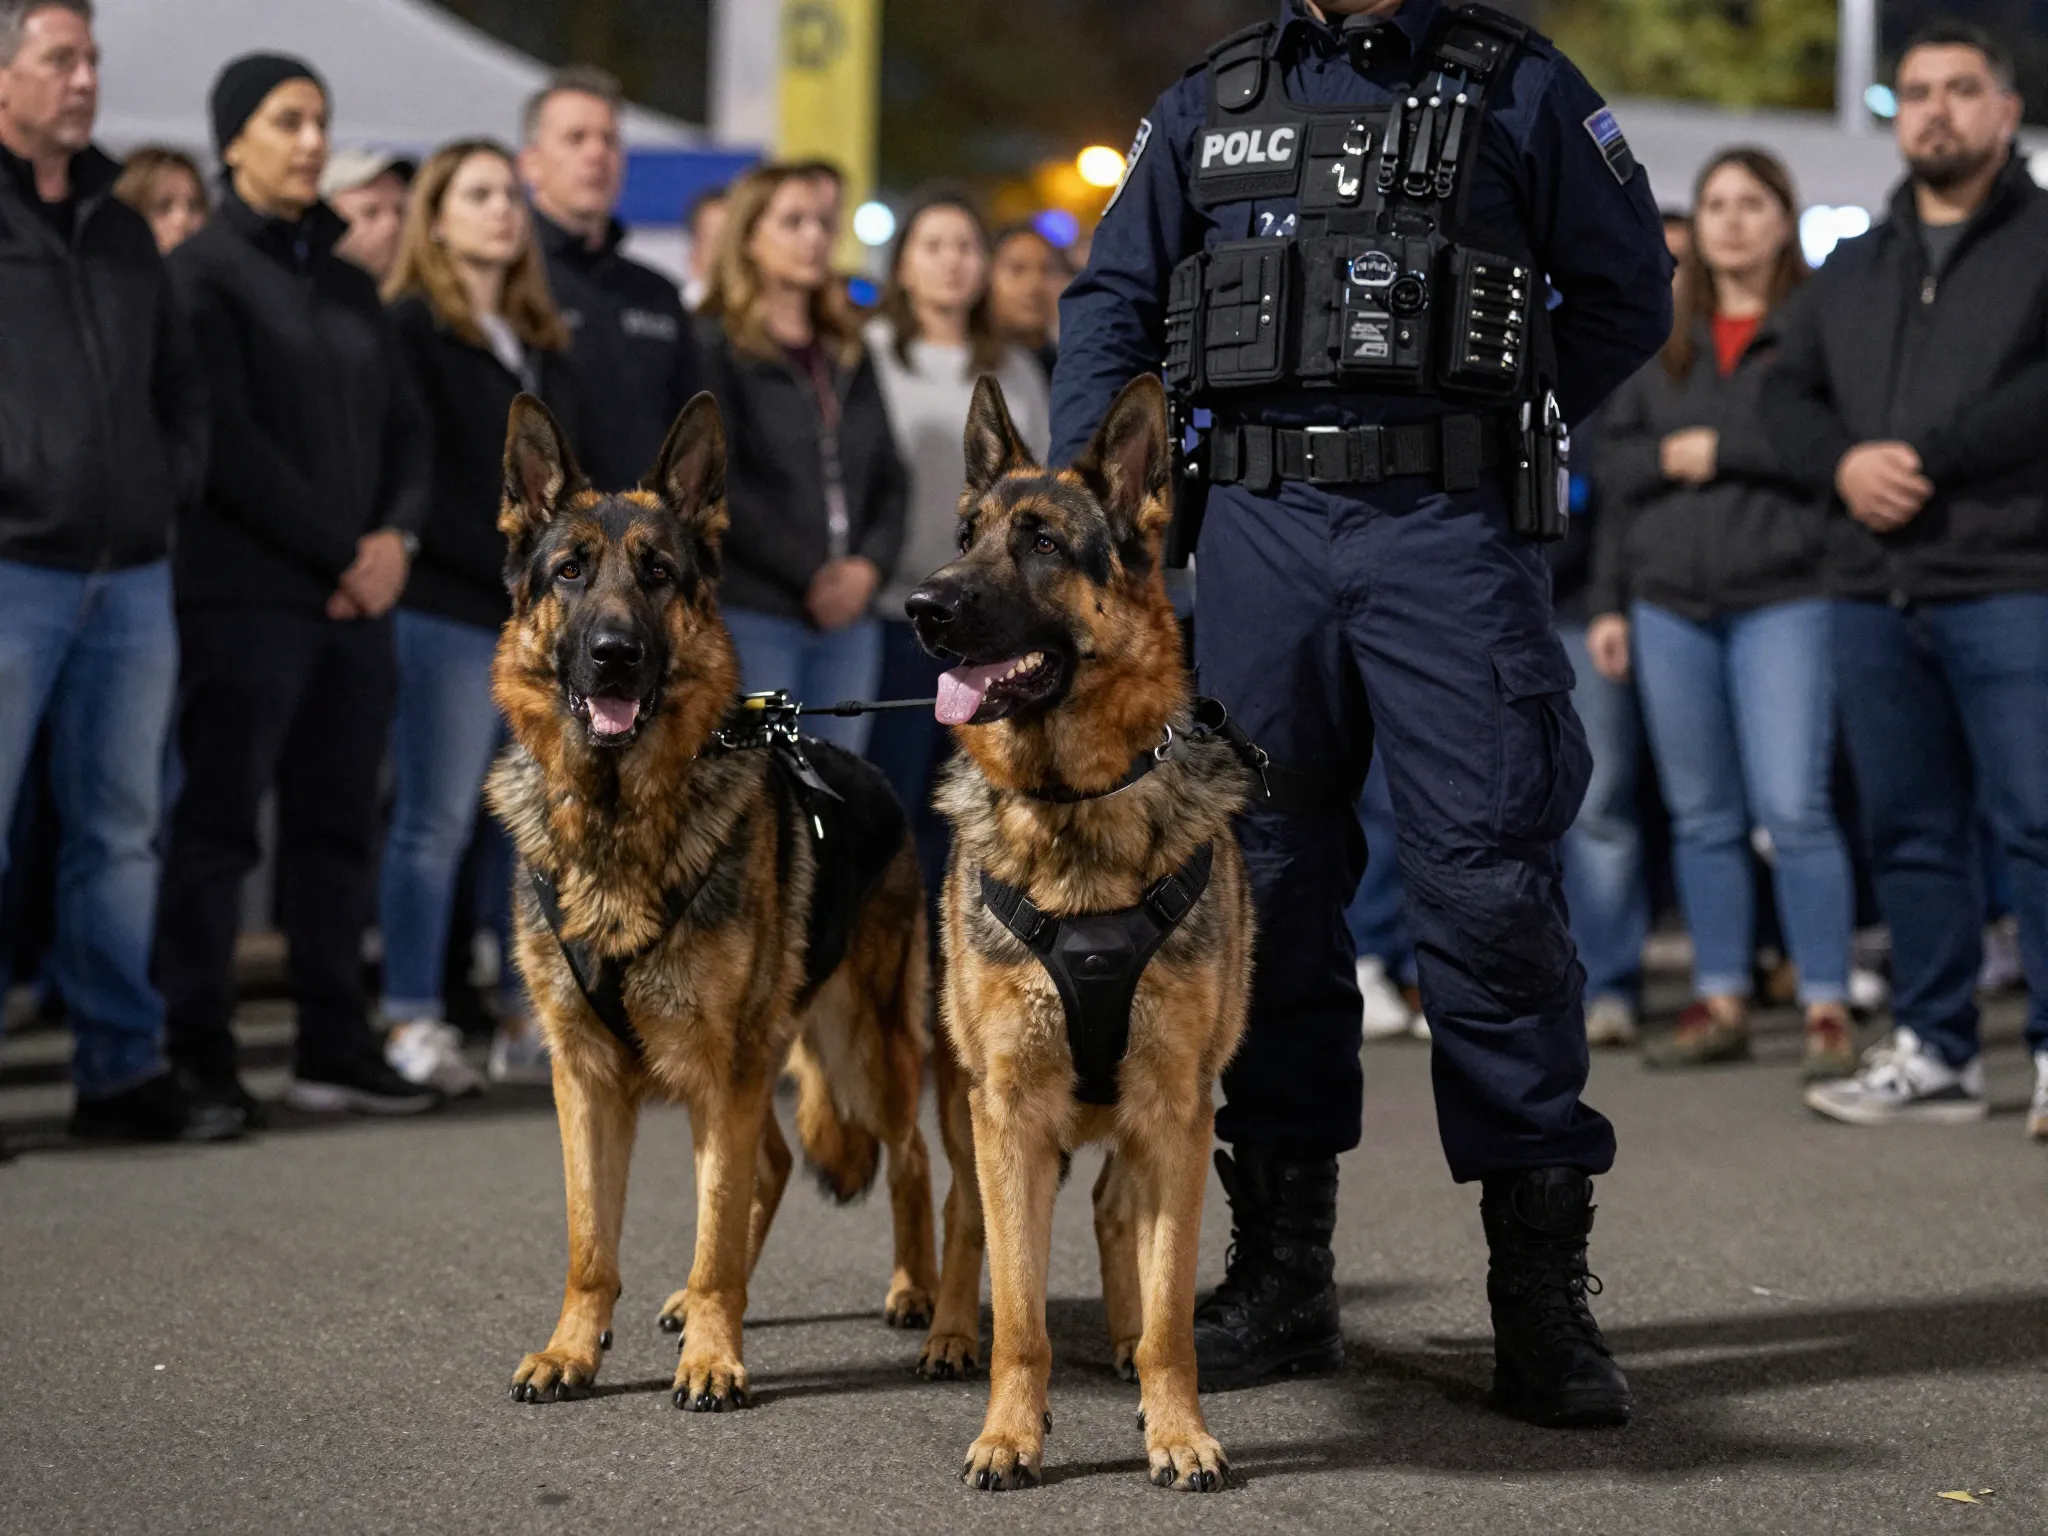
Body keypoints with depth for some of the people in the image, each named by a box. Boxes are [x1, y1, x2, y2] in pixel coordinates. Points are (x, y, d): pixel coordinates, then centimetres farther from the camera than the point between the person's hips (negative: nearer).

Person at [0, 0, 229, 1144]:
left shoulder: (120, 228, 18)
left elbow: (180, 382, 26)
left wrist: (173, 479, 11)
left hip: (130, 575, 7)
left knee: (121, 832, 10)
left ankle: (122, 1068, 16)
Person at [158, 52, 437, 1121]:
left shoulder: (346, 283, 18)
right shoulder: (203, 273, -3)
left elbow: (401, 428, 17)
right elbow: (228, 442, -11)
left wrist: (396, 534, -2)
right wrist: (339, 550, -11)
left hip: (353, 596, 7)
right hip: (242, 593, -6)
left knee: (338, 828, 7)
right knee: (218, 825, -4)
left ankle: (333, 1048, 12)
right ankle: (198, 1052, 0)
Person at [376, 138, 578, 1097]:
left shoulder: (541, 342, 21)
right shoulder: (410, 328, -2)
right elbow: (418, 475, -11)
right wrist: (518, 570, -15)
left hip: (543, 617, 7)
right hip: (452, 611, -7)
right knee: (436, 820, -6)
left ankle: (534, 1014, 12)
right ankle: (412, 1023, -1)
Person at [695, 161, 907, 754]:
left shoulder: (848, 355, 18)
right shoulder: (714, 346, -3)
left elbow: (891, 478, 15)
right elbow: (720, 484, -12)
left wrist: (870, 565, -3)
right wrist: (810, 575, -13)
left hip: (848, 617, 6)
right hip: (751, 613, -6)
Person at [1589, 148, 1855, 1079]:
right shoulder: (1662, 337, 16)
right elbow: (1613, 463, 14)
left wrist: (1719, 450, -10)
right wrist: (1609, 600, 7)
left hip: (1782, 598, -5)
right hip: (1668, 603, 5)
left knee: (1793, 809, -11)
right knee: (1701, 817, 8)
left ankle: (1827, 1009, -5)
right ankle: (1720, 1002, 15)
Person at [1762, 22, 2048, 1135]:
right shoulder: (1852, 270, 21)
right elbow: (1787, 391, 16)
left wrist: (1926, 456, -16)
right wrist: (1843, 462, -5)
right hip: (1874, 593, 6)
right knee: (1910, 832, 9)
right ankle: (1934, 1054, 15)